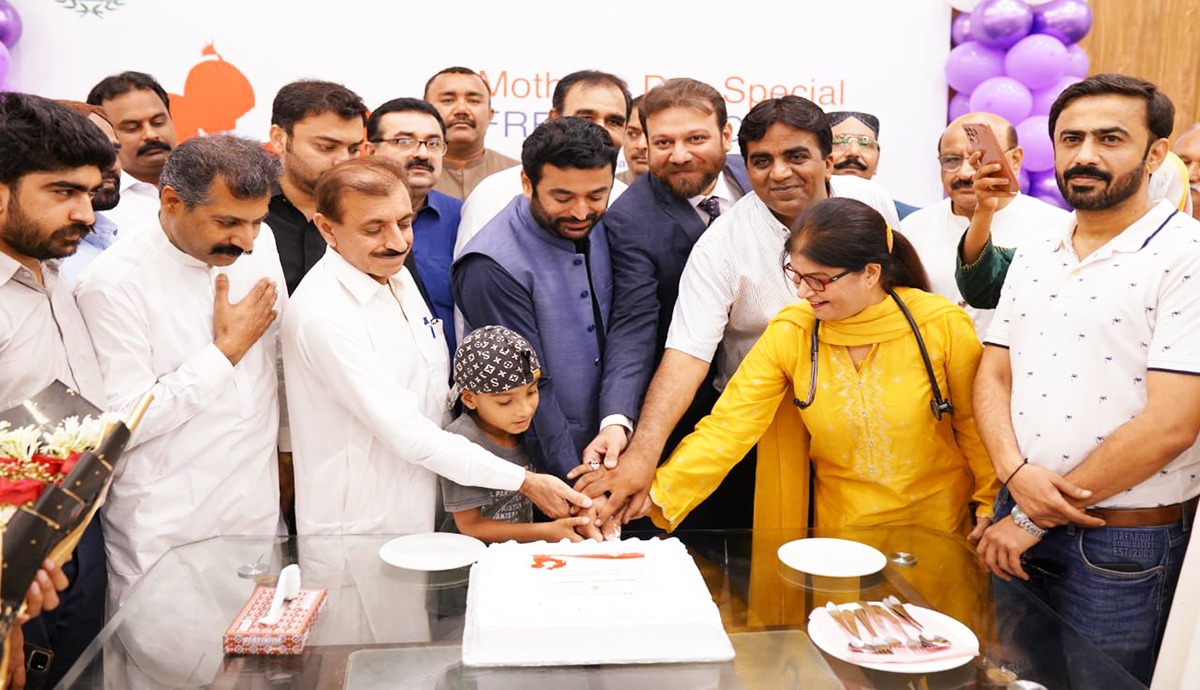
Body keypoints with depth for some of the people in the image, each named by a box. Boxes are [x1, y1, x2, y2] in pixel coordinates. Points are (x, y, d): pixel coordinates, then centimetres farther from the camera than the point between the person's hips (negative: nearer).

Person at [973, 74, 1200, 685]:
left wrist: (1034, 520, -14)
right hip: (1016, 530, 5)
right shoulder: (1034, 256, 7)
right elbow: (992, 375, 7)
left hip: (1124, 548, -5)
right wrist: (1017, 475, -13)